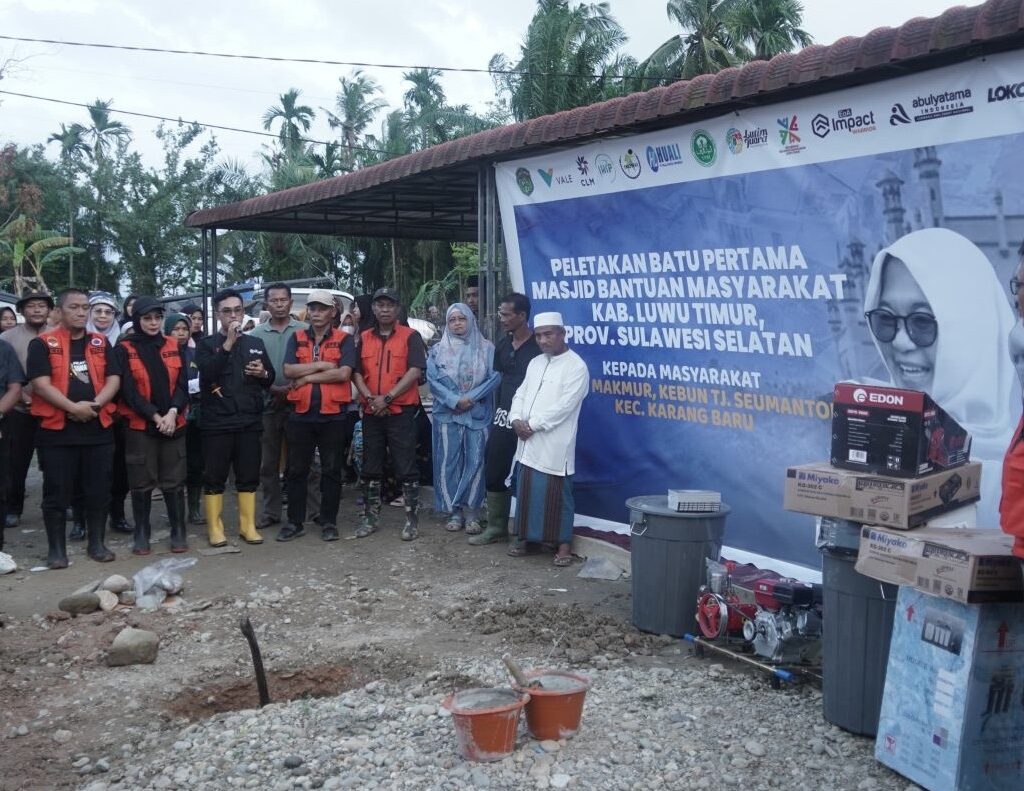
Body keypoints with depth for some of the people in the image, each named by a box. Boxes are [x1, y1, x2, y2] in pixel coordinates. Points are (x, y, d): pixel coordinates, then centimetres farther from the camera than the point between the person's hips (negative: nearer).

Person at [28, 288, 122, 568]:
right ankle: (56, 548, 12)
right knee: (57, 492, 2)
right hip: (57, 429, -3)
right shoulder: (43, 343, -1)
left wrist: (95, 404, -13)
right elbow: (41, 384, -10)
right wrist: (73, 407, -19)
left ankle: (96, 543, 19)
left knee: (99, 490, 7)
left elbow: (113, 379, 4)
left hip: (98, 427, 3)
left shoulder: (101, 343, 11)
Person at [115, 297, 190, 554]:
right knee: (142, 483, 3)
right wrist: (155, 416, -15)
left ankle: (178, 532, 14)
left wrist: (172, 412, -13)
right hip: (139, 426, -2)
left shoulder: (174, 347, 8)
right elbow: (128, 390, -7)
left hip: (173, 424, 2)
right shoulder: (125, 349, -1)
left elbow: (182, 384, 3)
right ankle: (141, 534, 14)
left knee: (174, 481, 6)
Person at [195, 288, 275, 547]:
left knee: (249, 475, 7)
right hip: (216, 422, -3)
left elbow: (271, 380, 18)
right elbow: (207, 373, -16)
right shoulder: (207, 344, 2)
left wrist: (263, 373, -5)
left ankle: (248, 525, 17)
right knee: (214, 476, 2)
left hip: (249, 421, 3)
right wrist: (228, 344, -20)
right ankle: (214, 527, 11)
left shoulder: (256, 344, 13)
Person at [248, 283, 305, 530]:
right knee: (269, 461, 7)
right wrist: (273, 388, -11)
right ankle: (271, 511, 16)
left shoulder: (303, 331, 0)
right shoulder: (257, 334, 5)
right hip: (269, 403, 2)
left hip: (297, 401, -2)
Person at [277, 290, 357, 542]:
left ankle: (328, 522, 16)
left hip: (333, 415, -2)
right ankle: (295, 522, 18)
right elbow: (288, 370, -5)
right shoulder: (296, 338, 9)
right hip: (301, 414, 3)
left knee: (331, 470, 6)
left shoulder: (344, 340, 0)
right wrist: (322, 365, -12)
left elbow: (344, 373, -14)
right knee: (297, 470, 8)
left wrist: (307, 377, -11)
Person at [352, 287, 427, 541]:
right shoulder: (364, 338, 11)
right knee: (371, 468, 10)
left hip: (401, 412, -4)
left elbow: (415, 371, -11)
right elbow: (356, 373, 7)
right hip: (371, 413, 4)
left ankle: (412, 519, 4)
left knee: (406, 469, -2)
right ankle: (370, 517, 20)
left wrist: (387, 397, -16)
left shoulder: (410, 336, -1)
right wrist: (370, 398, -11)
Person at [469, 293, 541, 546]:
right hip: (502, 418, 7)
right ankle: (496, 527, 22)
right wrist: (501, 409, 14)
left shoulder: (538, 347, -11)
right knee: (494, 473, 9)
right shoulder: (503, 346, 10)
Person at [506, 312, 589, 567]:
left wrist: (532, 425, -15)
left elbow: (563, 406, -16)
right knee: (526, 491, 12)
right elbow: (520, 394, 13)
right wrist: (516, 419, -7)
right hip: (527, 443, 6)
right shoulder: (535, 363, 14)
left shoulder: (576, 367, -9)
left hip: (554, 445, -6)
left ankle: (564, 544, 10)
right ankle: (525, 537, 24)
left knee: (557, 495, 0)